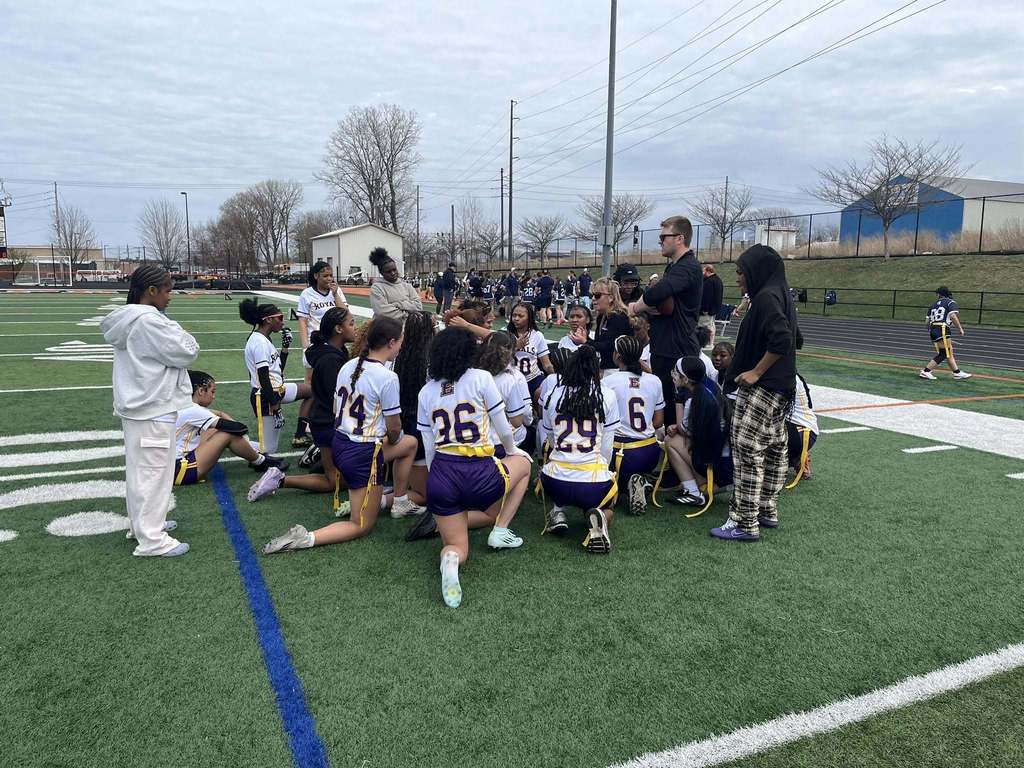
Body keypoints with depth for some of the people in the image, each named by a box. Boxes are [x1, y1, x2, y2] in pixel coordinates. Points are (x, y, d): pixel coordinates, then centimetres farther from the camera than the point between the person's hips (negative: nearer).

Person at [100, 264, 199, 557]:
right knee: (154, 471, -3)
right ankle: (151, 539, 3)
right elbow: (186, 352, -17)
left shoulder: (128, 319, 10)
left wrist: (171, 334, 2)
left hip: (135, 406, 10)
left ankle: (141, 522, 34)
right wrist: (176, 332, -2)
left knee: (139, 468, 20)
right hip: (153, 410, -10)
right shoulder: (150, 321, -21)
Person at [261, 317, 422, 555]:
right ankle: (305, 538, -8)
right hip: (364, 454, -8)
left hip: (339, 444, 8)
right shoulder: (387, 378, -20)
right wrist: (392, 440, 14)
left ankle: (400, 502, 37)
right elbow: (394, 428, -11)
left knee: (410, 443, 28)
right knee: (362, 526, 10)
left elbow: (339, 408, 11)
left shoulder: (348, 366, 1)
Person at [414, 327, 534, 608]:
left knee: (458, 547, 23)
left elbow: (429, 450, 13)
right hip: (480, 475, -3)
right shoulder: (481, 378, -1)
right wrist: (511, 451, 26)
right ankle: (500, 531, 16)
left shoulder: (426, 391, 11)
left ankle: (451, 558, -17)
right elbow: (504, 430, 4)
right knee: (523, 461, 30)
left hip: (440, 476, 4)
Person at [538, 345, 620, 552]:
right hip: (595, 481, -2)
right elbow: (607, 446, 5)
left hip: (556, 484, 2)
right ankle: (598, 517, -4)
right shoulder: (607, 396, 0)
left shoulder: (553, 395, 5)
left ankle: (557, 511, 12)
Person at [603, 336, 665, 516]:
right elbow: (658, 422, 9)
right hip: (650, 453, 4)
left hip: (620, 452, -4)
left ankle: (612, 485, -10)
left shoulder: (607, 382, -11)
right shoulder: (654, 381, 2)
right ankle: (638, 480, 0)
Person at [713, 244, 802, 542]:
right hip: (781, 387, 10)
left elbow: (782, 338, -27)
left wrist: (756, 371, -20)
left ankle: (745, 523, -5)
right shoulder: (780, 295, 14)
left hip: (762, 387, -10)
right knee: (773, 449, 14)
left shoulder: (766, 297, -15)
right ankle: (768, 511, 24)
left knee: (747, 451, -8)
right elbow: (795, 339, 21)